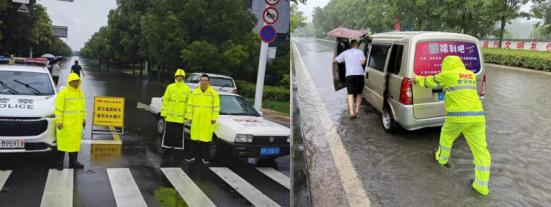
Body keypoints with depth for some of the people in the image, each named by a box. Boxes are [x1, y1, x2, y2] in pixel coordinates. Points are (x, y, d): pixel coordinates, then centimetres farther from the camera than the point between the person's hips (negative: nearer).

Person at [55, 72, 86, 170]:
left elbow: (83, 106, 19)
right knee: (63, 142, -1)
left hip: (77, 122, 6)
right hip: (65, 122, -6)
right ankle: (60, 162, 8)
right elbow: (58, 108, -10)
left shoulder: (80, 92, 11)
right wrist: (58, 121, -15)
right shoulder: (63, 93, -8)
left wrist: (84, 118, 16)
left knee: (75, 141, 8)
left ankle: (73, 161, 17)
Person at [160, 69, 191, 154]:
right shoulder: (170, 87, 3)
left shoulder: (186, 88, 3)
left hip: (181, 116, 0)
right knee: (168, 133, 4)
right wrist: (164, 113, 0)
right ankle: (166, 147, 14)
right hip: (170, 115, 0)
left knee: (178, 133, 4)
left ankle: (178, 147, 11)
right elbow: (165, 100, 4)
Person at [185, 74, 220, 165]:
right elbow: (190, 105, 10)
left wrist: (214, 118, -7)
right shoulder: (195, 92, 8)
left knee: (206, 139, -1)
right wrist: (189, 117, 5)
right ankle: (194, 155, 15)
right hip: (196, 120, 3)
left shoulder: (213, 93, 0)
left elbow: (216, 106, -2)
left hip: (208, 121, -2)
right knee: (195, 138, 7)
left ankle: (204, 157, 7)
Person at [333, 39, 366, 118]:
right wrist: (357, 61, 14)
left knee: (350, 94, -3)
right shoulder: (360, 52, 9)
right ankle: (357, 110, 16)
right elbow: (362, 62, -7)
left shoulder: (345, 53, 13)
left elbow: (334, 60, 14)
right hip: (359, 74, 0)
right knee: (359, 93, 16)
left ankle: (351, 112, -16)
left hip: (349, 74, 0)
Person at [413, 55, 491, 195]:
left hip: (458, 116, -4)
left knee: (446, 136, 27)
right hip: (477, 116, 4)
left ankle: (442, 158, 49)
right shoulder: (471, 75, 19)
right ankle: (482, 185, 6)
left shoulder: (448, 75, 3)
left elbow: (430, 81, 18)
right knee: (481, 149, 5)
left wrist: (418, 79, 37)